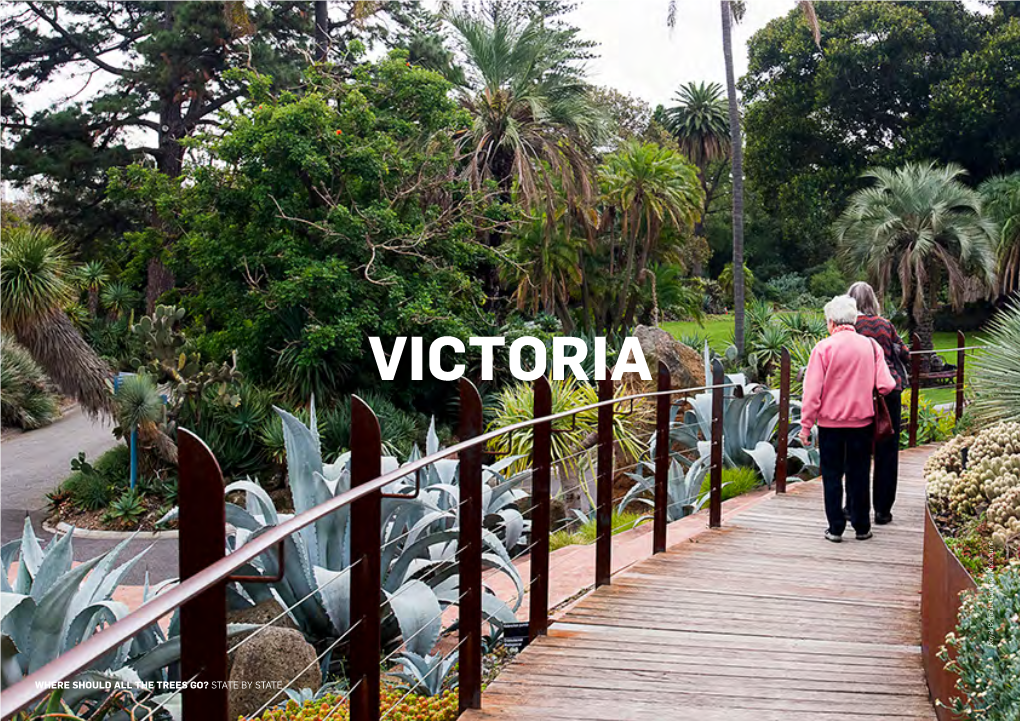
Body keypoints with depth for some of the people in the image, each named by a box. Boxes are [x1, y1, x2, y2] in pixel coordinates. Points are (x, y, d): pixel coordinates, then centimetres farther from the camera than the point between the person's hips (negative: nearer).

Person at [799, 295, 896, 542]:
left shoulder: (824, 348, -10)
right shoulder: (871, 346, -1)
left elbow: (812, 391, -12)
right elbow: (886, 385, -5)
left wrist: (806, 425, -5)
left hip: (831, 422, -2)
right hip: (862, 421, 3)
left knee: (832, 476, 7)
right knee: (858, 475, 11)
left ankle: (835, 528, 9)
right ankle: (862, 528, 18)